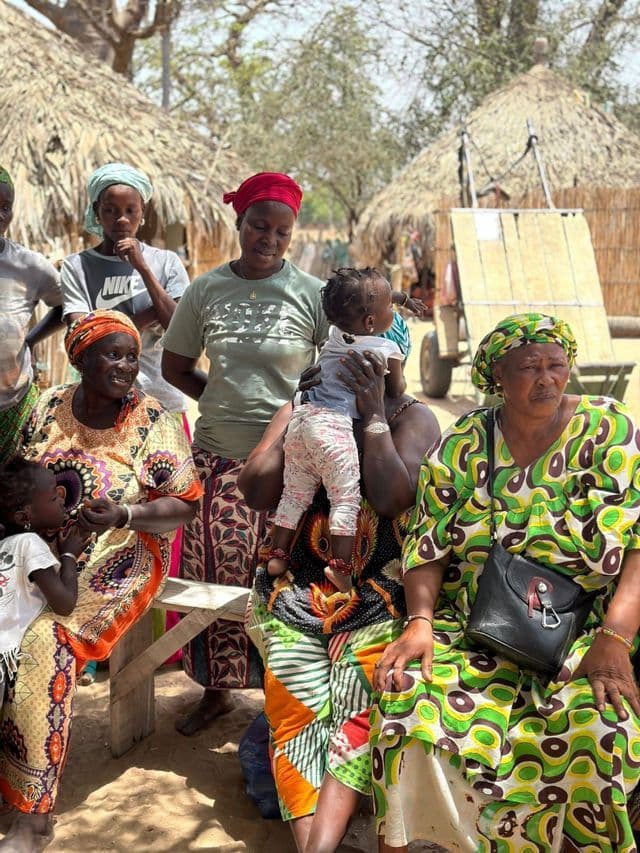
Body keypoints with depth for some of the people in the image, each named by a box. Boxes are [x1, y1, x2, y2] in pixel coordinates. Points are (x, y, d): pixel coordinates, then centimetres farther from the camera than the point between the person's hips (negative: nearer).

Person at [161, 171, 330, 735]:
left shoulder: (312, 294, -1)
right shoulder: (205, 290, 5)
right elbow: (175, 366, 13)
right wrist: (225, 402, 4)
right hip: (219, 455, 2)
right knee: (217, 575, 8)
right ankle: (217, 689, 26)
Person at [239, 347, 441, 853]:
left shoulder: (411, 417, 5)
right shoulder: (300, 410, 14)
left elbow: (392, 498, -11)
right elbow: (257, 493, 2)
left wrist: (373, 415, -11)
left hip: (378, 599, -2)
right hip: (295, 594, 3)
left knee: (360, 714, -19)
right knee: (296, 714, -12)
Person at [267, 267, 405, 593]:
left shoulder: (334, 336, 10)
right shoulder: (387, 350, -3)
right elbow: (396, 391, 9)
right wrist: (398, 377, 33)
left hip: (302, 417, 6)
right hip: (335, 425, -6)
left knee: (294, 492, 15)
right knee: (346, 497, 1)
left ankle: (277, 555, 22)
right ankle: (340, 565, -5)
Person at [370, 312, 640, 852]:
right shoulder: (461, 447, 5)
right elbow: (427, 548, 4)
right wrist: (421, 620, -15)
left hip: (587, 635, -1)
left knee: (593, 726, -30)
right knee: (409, 700, -25)